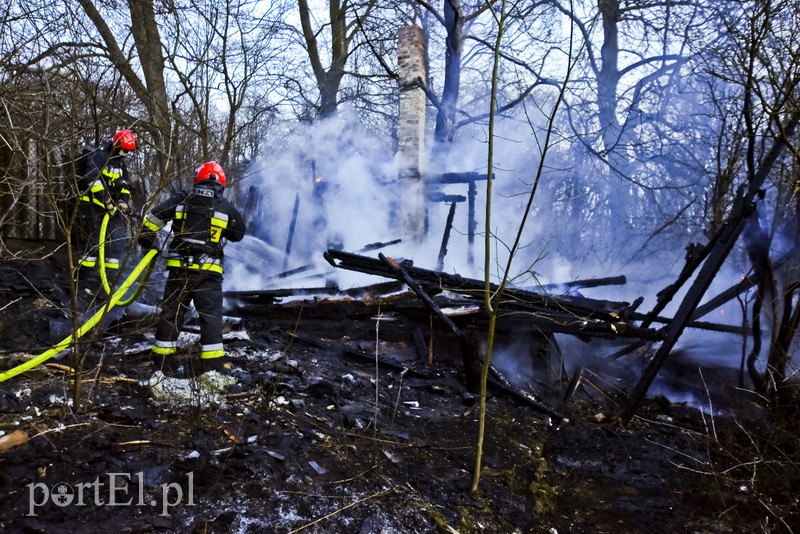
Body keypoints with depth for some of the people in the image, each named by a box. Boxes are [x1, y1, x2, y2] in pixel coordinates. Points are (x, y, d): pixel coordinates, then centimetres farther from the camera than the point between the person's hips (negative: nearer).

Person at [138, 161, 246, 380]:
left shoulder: (181, 199, 4)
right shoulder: (226, 207, 1)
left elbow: (152, 219, 5)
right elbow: (239, 234, 14)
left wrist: (146, 239, 21)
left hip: (179, 267, 2)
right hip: (209, 271, -2)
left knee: (171, 313, 13)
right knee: (211, 315, 3)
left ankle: (164, 361, 20)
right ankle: (213, 365, 1)